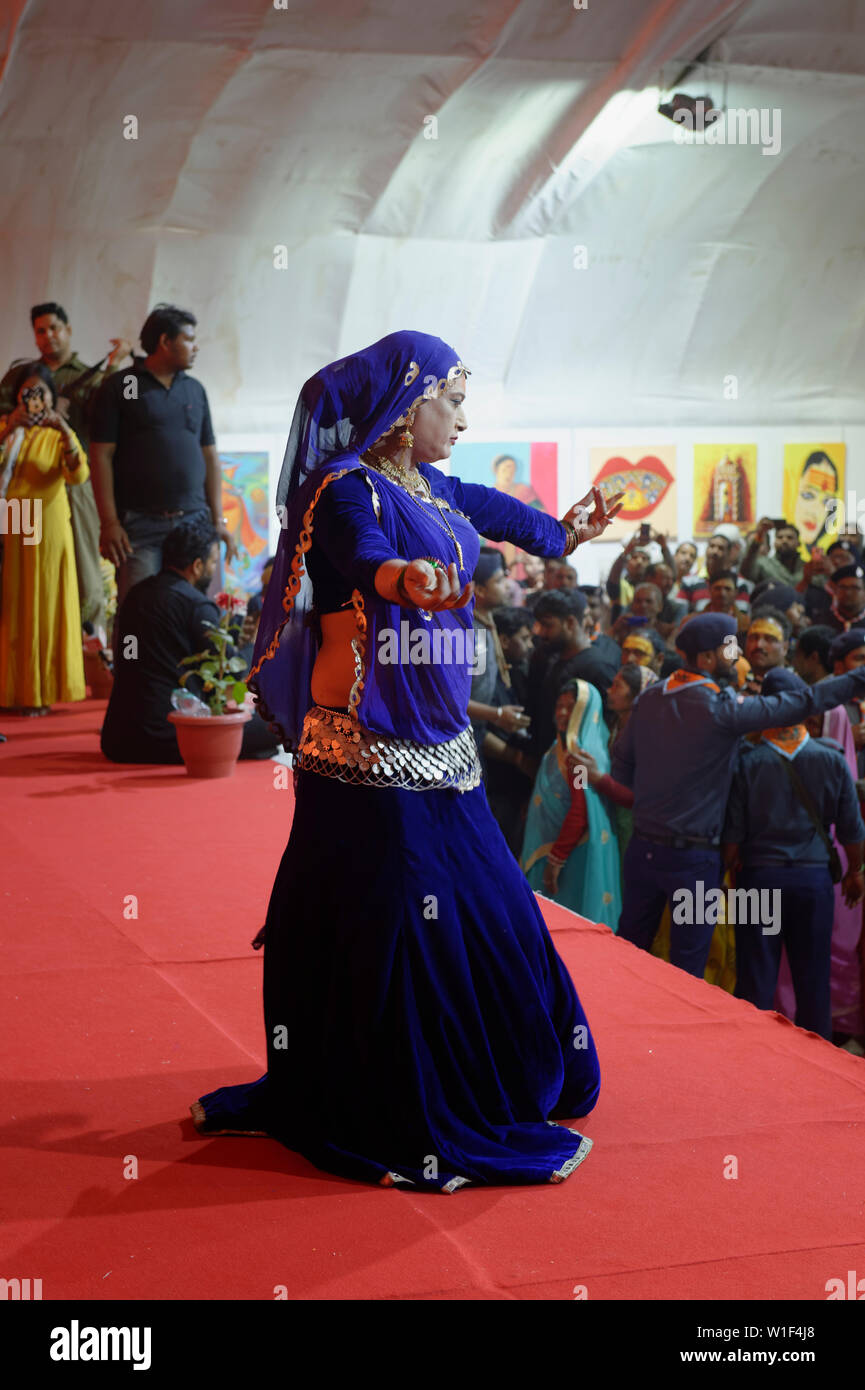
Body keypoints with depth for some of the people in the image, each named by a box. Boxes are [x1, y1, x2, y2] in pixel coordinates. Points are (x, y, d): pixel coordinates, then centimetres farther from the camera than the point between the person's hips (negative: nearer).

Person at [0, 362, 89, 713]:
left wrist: (65, 432, -24)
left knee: (47, 606, 2)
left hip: (48, 530, 0)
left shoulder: (58, 434, 6)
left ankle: (42, 690, 8)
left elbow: (78, 476, -12)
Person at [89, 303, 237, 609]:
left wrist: (218, 519, 10)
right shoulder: (119, 388, 3)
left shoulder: (195, 390, 18)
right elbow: (102, 455, -2)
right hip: (141, 525, -4)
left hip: (194, 521, 4)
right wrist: (109, 522, -10)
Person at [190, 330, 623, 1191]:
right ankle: (409, 1127, 6)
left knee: (480, 908, 14)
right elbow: (364, 560, -35)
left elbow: (498, 512, 33)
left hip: (435, 742, 9)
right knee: (395, 919, -5)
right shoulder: (347, 490, -14)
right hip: (370, 748, -9)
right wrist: (405, 580, -58)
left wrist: (566, 531, 50)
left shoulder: (430, 489, 12)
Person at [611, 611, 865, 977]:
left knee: (631, 947, 16)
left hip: (643, 847, 6)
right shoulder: (720, 708, -18)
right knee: (687, 963, 6)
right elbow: (802, 703, -18)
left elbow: (622, 763, 10)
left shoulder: (650, 697, 1)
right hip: (692, 857, -6)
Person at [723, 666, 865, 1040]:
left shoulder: (746, 761, -11)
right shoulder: (831, 760, -7)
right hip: (813, 876, 1)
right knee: (813, 980, 12)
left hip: (760, 875, -1)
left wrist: (734, 869, 9)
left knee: (756, 981, 8)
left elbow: (732, 833, -8)